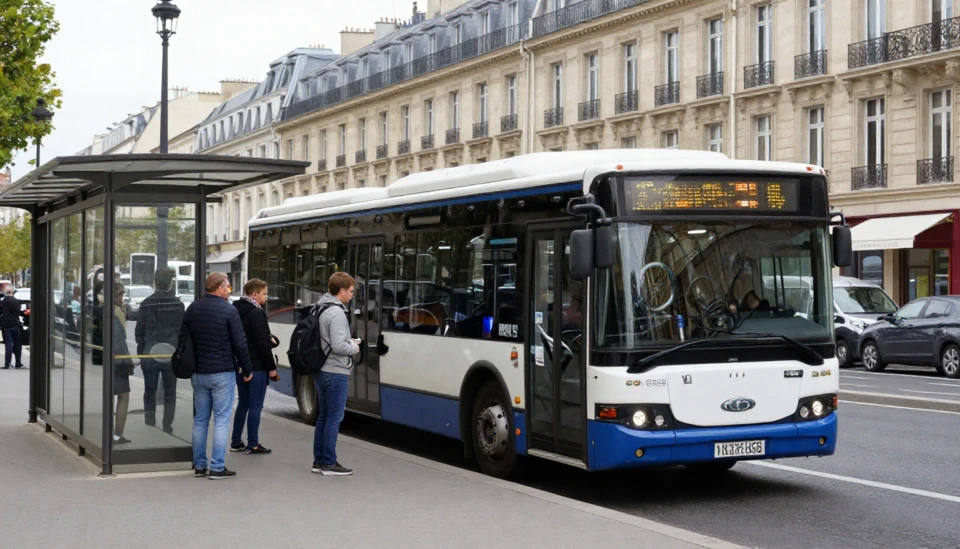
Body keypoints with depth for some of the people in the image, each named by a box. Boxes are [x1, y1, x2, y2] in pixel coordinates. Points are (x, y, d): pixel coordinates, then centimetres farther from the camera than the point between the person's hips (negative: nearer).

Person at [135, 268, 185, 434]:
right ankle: (167, 428, 7)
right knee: (170, 393, 10)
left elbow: (139, 332, 1)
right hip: (172, 355, 0)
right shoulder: (178, 304, -4)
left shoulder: (146, 304, -4)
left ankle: (149, 427, 9)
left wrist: (141, 353, 12)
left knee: (149, 393, 12)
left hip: (150, 355, 0)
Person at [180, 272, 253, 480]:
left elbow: (182, 339, 12)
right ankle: (217, 467, -3)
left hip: (197, 374, 6)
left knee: (200, 420, 12)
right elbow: (240, 344, -10)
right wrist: (247, 370, 1)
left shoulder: (192, 309, 7)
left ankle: (199, 466, 15)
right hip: (222, 373, -6)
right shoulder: (229, 311, -11)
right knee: (221, 420, -1)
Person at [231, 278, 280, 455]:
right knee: (255, 405, -3)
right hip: (256, 367, -8)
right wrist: (272, 367, -12)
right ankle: (253, 445, 0)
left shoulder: (238, 311, 12)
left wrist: (270, 340, 8)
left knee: (243, 403, 15)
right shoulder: (256, 313, -16)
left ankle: (236, 442, 18)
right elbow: (263, 343, -18)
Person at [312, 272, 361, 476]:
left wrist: (349, 341, 13)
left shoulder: (320, 309, 11)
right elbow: (338, 346, -24)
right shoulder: (336, 313, -19)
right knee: (334, 418, -3)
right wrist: (354, 348, -5)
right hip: (335, 373, -10)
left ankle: (319, 460, 20)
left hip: (321, 371, 10)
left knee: (323, 416, 15)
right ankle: (329, 463, 1)